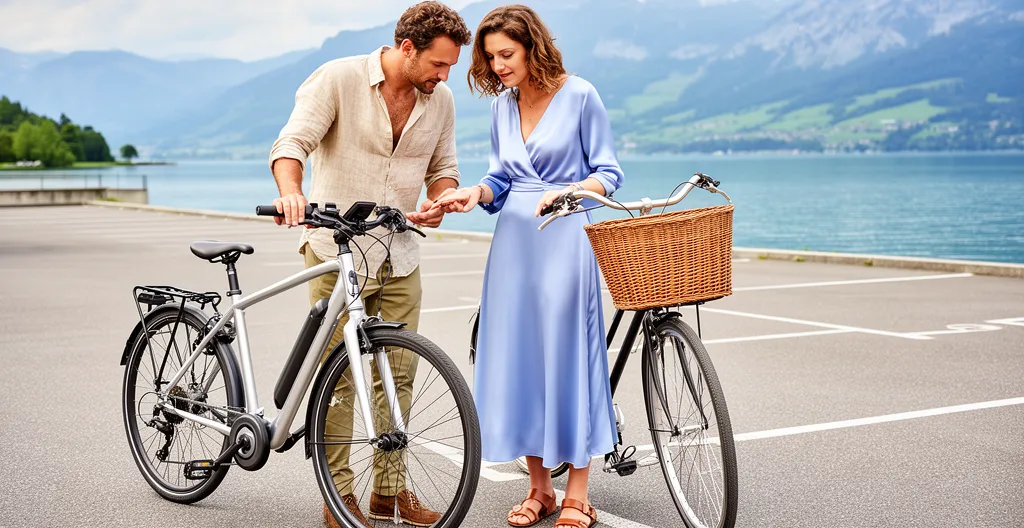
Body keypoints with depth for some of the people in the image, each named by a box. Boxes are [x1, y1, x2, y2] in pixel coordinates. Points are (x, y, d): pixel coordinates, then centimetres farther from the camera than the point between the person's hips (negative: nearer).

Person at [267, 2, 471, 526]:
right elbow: (293, 141, -19)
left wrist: (438, 203, -5)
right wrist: (290, 190, -40)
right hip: (338, 253, -5)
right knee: (336, 378, 0)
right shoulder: (338, 79, -10)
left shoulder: (440, 100, 5)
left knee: (397, 376, 8)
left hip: (400, 259, 5)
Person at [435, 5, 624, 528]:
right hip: (513, 238, 5)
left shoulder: (579, 95, -6)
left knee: (568, 353, -4)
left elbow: (608, 173, -4)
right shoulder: (502, 105, 10)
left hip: (563, 238, -5)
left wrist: (569, 191, -22)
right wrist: (474, 193, -4)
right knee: (517, 356, 5)